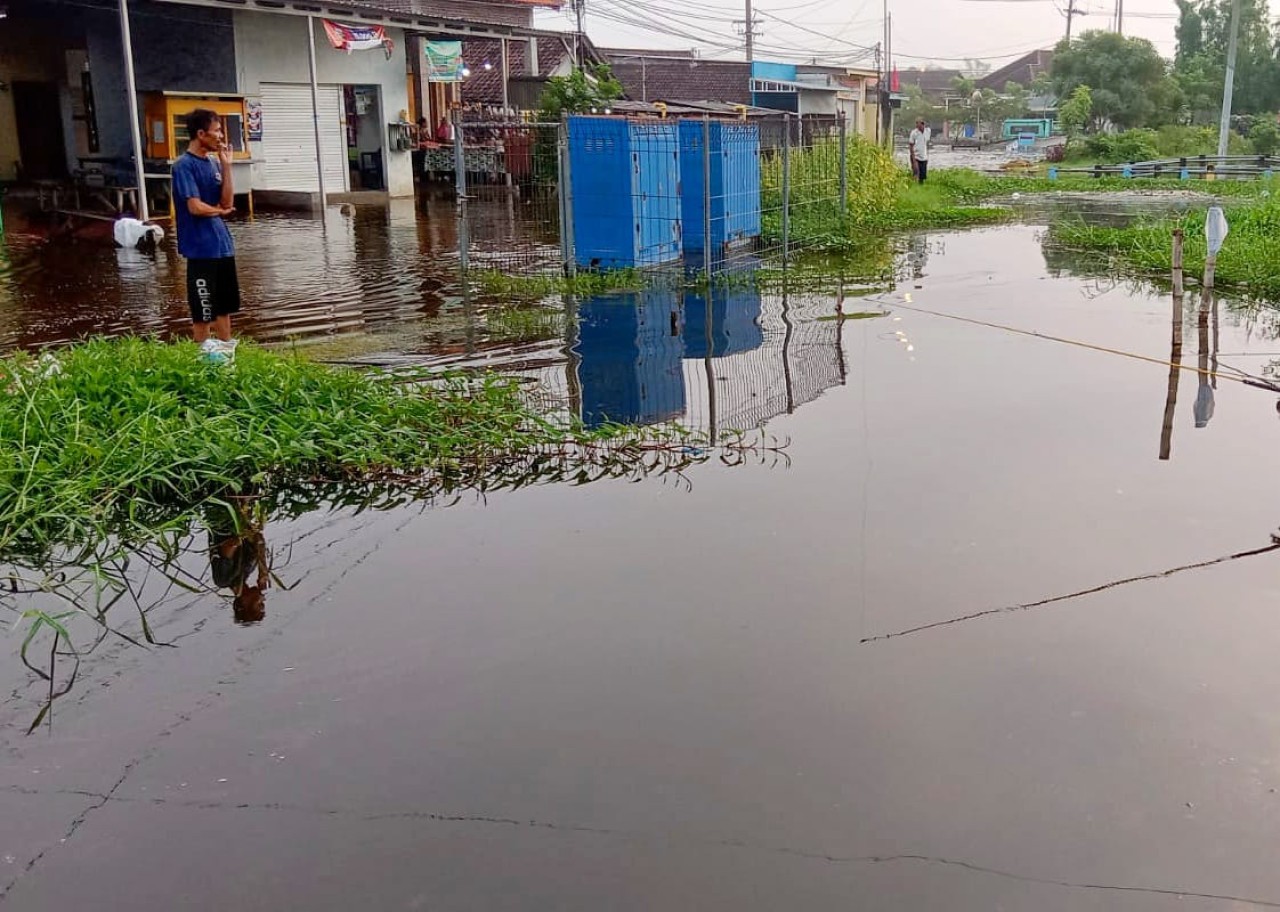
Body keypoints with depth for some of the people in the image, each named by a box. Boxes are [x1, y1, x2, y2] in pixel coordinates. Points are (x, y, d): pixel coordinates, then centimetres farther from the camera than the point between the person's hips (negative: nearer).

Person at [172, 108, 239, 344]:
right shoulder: (184, 166, -12)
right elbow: (195, 207, -19)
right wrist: (219, 211, -1)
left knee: (225, 306, 14)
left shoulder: (213, 162, 10)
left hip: (223, 245, 8)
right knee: (203, 311, 0)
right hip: (201, 248, -8)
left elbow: (228, 202, 2)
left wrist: (226, 166, -3)